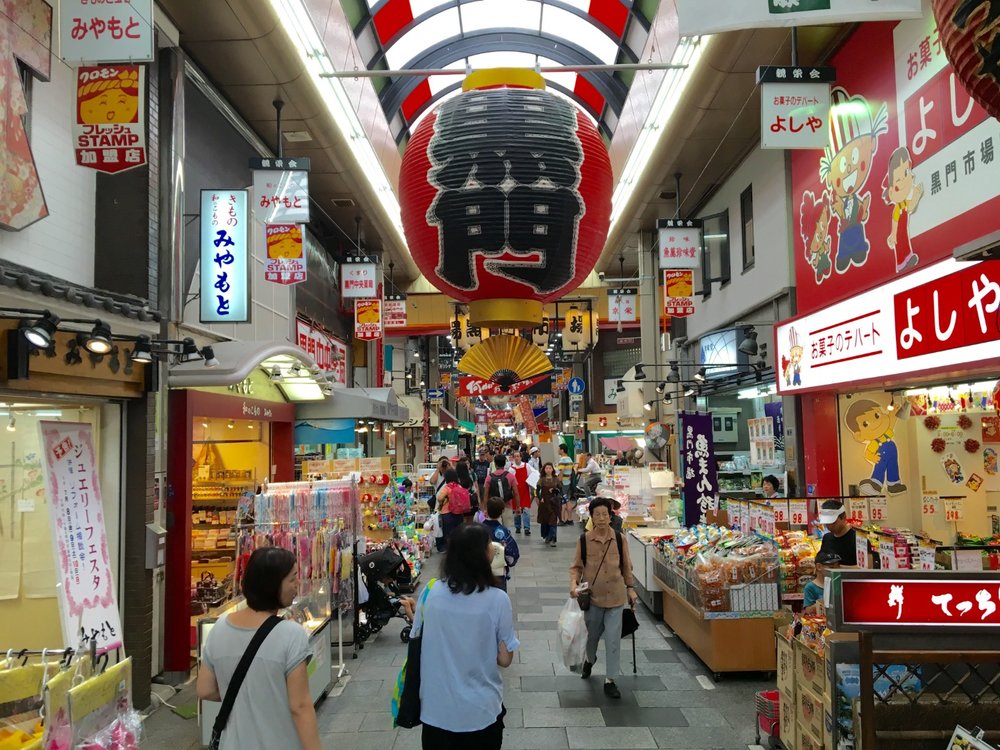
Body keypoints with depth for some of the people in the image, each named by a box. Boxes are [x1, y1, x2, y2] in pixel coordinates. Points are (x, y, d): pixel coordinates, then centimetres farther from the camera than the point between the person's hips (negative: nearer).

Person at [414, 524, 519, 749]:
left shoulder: (431, 593, -10)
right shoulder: (497, 600, -19)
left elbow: (417, 643, 1)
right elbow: (504, 659, -11)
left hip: (435, 709, 2)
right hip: (480, 713, -2)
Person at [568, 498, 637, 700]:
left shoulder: (619, 538, -6)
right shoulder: (584, 539, -9)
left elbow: (626, 566, 5)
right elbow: (577, 566, -1)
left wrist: (630, 588, 5)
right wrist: (574, 583, -17)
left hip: (615, 596, 0)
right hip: (592, 595, 0)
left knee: (613, 639, 1)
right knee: (591, 634, 19)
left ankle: (610, 680, 16)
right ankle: (590, 660, 51)